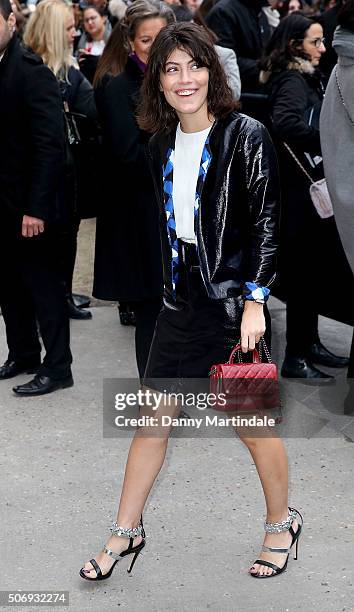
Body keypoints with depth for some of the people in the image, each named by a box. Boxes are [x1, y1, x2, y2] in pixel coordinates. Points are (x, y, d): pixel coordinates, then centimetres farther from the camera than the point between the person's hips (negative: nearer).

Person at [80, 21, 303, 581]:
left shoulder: (246, 137, -12)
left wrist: (254, 301, -17)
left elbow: (265, 225, -12)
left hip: (235, 302, -5)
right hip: (183, 301, 6)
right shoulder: (163, 145, 6)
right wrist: (173, 288, 15)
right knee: (152, 416, 9)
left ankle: (282, 524, 30)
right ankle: (126, 532, 22)